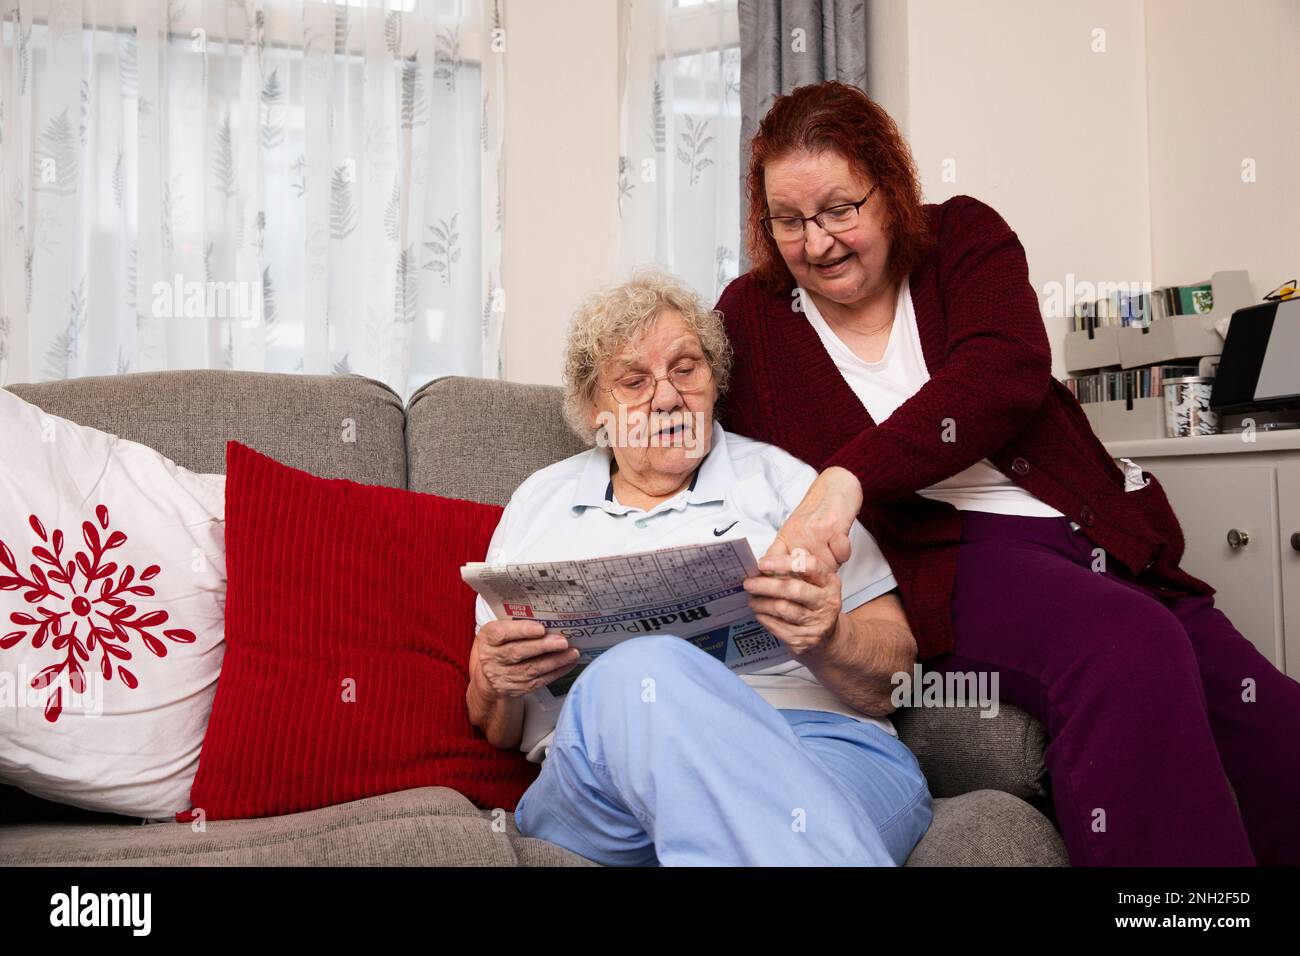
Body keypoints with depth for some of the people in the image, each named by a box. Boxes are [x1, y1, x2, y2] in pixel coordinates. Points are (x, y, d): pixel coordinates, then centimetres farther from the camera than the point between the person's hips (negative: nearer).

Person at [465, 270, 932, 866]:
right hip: (598, 774, 2)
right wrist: (496, 687, -3)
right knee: (635, 677, -35)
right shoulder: (538, 501, 23)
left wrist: (827, 642, -13)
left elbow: (895, 678, 10)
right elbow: (496, 729, 21)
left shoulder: (782, 478, 16)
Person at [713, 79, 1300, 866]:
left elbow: (1003, 374, -12)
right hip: (941, 562, -3)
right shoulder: (752, 316, 8)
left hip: (1091, 541, 3)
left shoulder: (964, 238, 8)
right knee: (1130, 652, -32)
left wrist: (851, 476, -25)